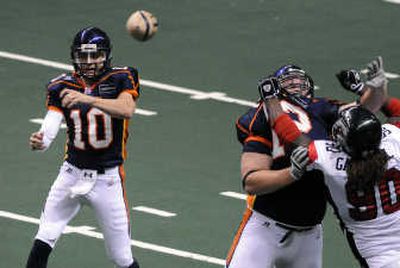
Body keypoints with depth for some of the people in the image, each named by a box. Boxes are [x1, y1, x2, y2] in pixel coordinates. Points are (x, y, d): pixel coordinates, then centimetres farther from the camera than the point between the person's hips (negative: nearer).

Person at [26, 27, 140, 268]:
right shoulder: (62, 87, -1)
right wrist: (40, 142, -38)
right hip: (73, 173, 2)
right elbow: (51, 125, -14)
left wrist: (87, 98, -42)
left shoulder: (120, 79, -8)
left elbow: (127, 110, -29)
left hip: (108, 179, -2)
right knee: (43, 242, -10)